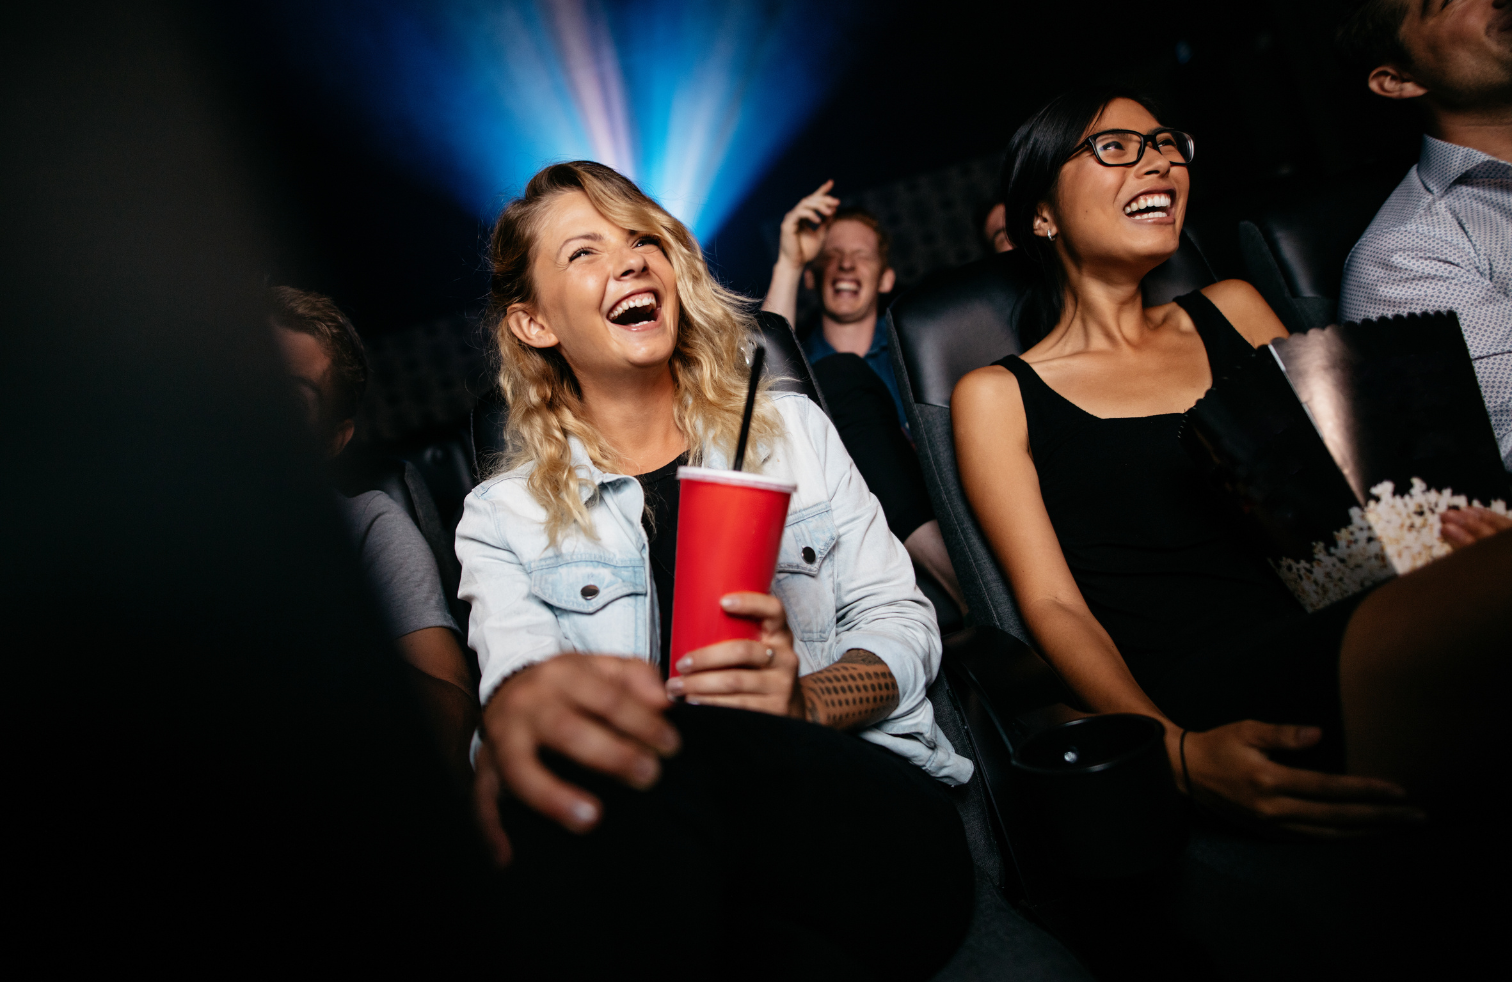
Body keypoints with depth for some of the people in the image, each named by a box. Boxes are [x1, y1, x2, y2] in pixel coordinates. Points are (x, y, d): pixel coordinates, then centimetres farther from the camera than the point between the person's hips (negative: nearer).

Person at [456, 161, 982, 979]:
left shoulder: (792, 427, 16)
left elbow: (901, 620, 11)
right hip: (646, 807, 0)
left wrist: (806, 702, -13)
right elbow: (515, 670, -7)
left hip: (844, 771, 1)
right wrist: (521, 707, -34)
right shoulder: (503, 516, 12)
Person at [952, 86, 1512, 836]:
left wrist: (1447, 525, -4)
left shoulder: (1232, 311, 22)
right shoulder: (997, 397, 7)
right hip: (1207, 686, -6)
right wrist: (1179, 752, -20)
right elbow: (1053, 606, -2)